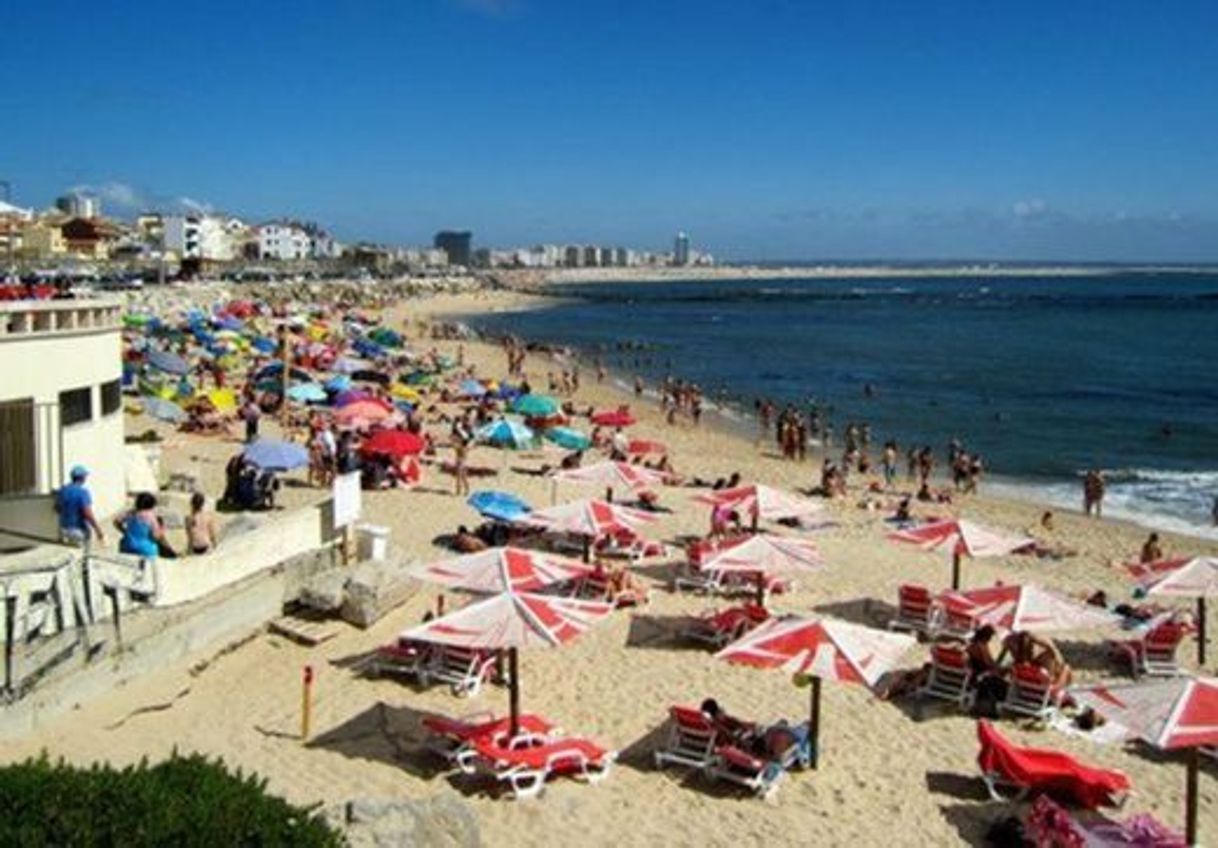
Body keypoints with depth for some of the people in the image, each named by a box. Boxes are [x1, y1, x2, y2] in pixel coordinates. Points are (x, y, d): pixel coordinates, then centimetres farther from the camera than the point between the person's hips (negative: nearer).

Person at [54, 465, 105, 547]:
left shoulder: (62, 491, 5)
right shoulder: (83, 492, -17)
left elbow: (57, 508, 18)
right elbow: (88, 514, -23)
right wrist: (99, 531, -19)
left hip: (63, 529, 7)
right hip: (79, 530, -7)